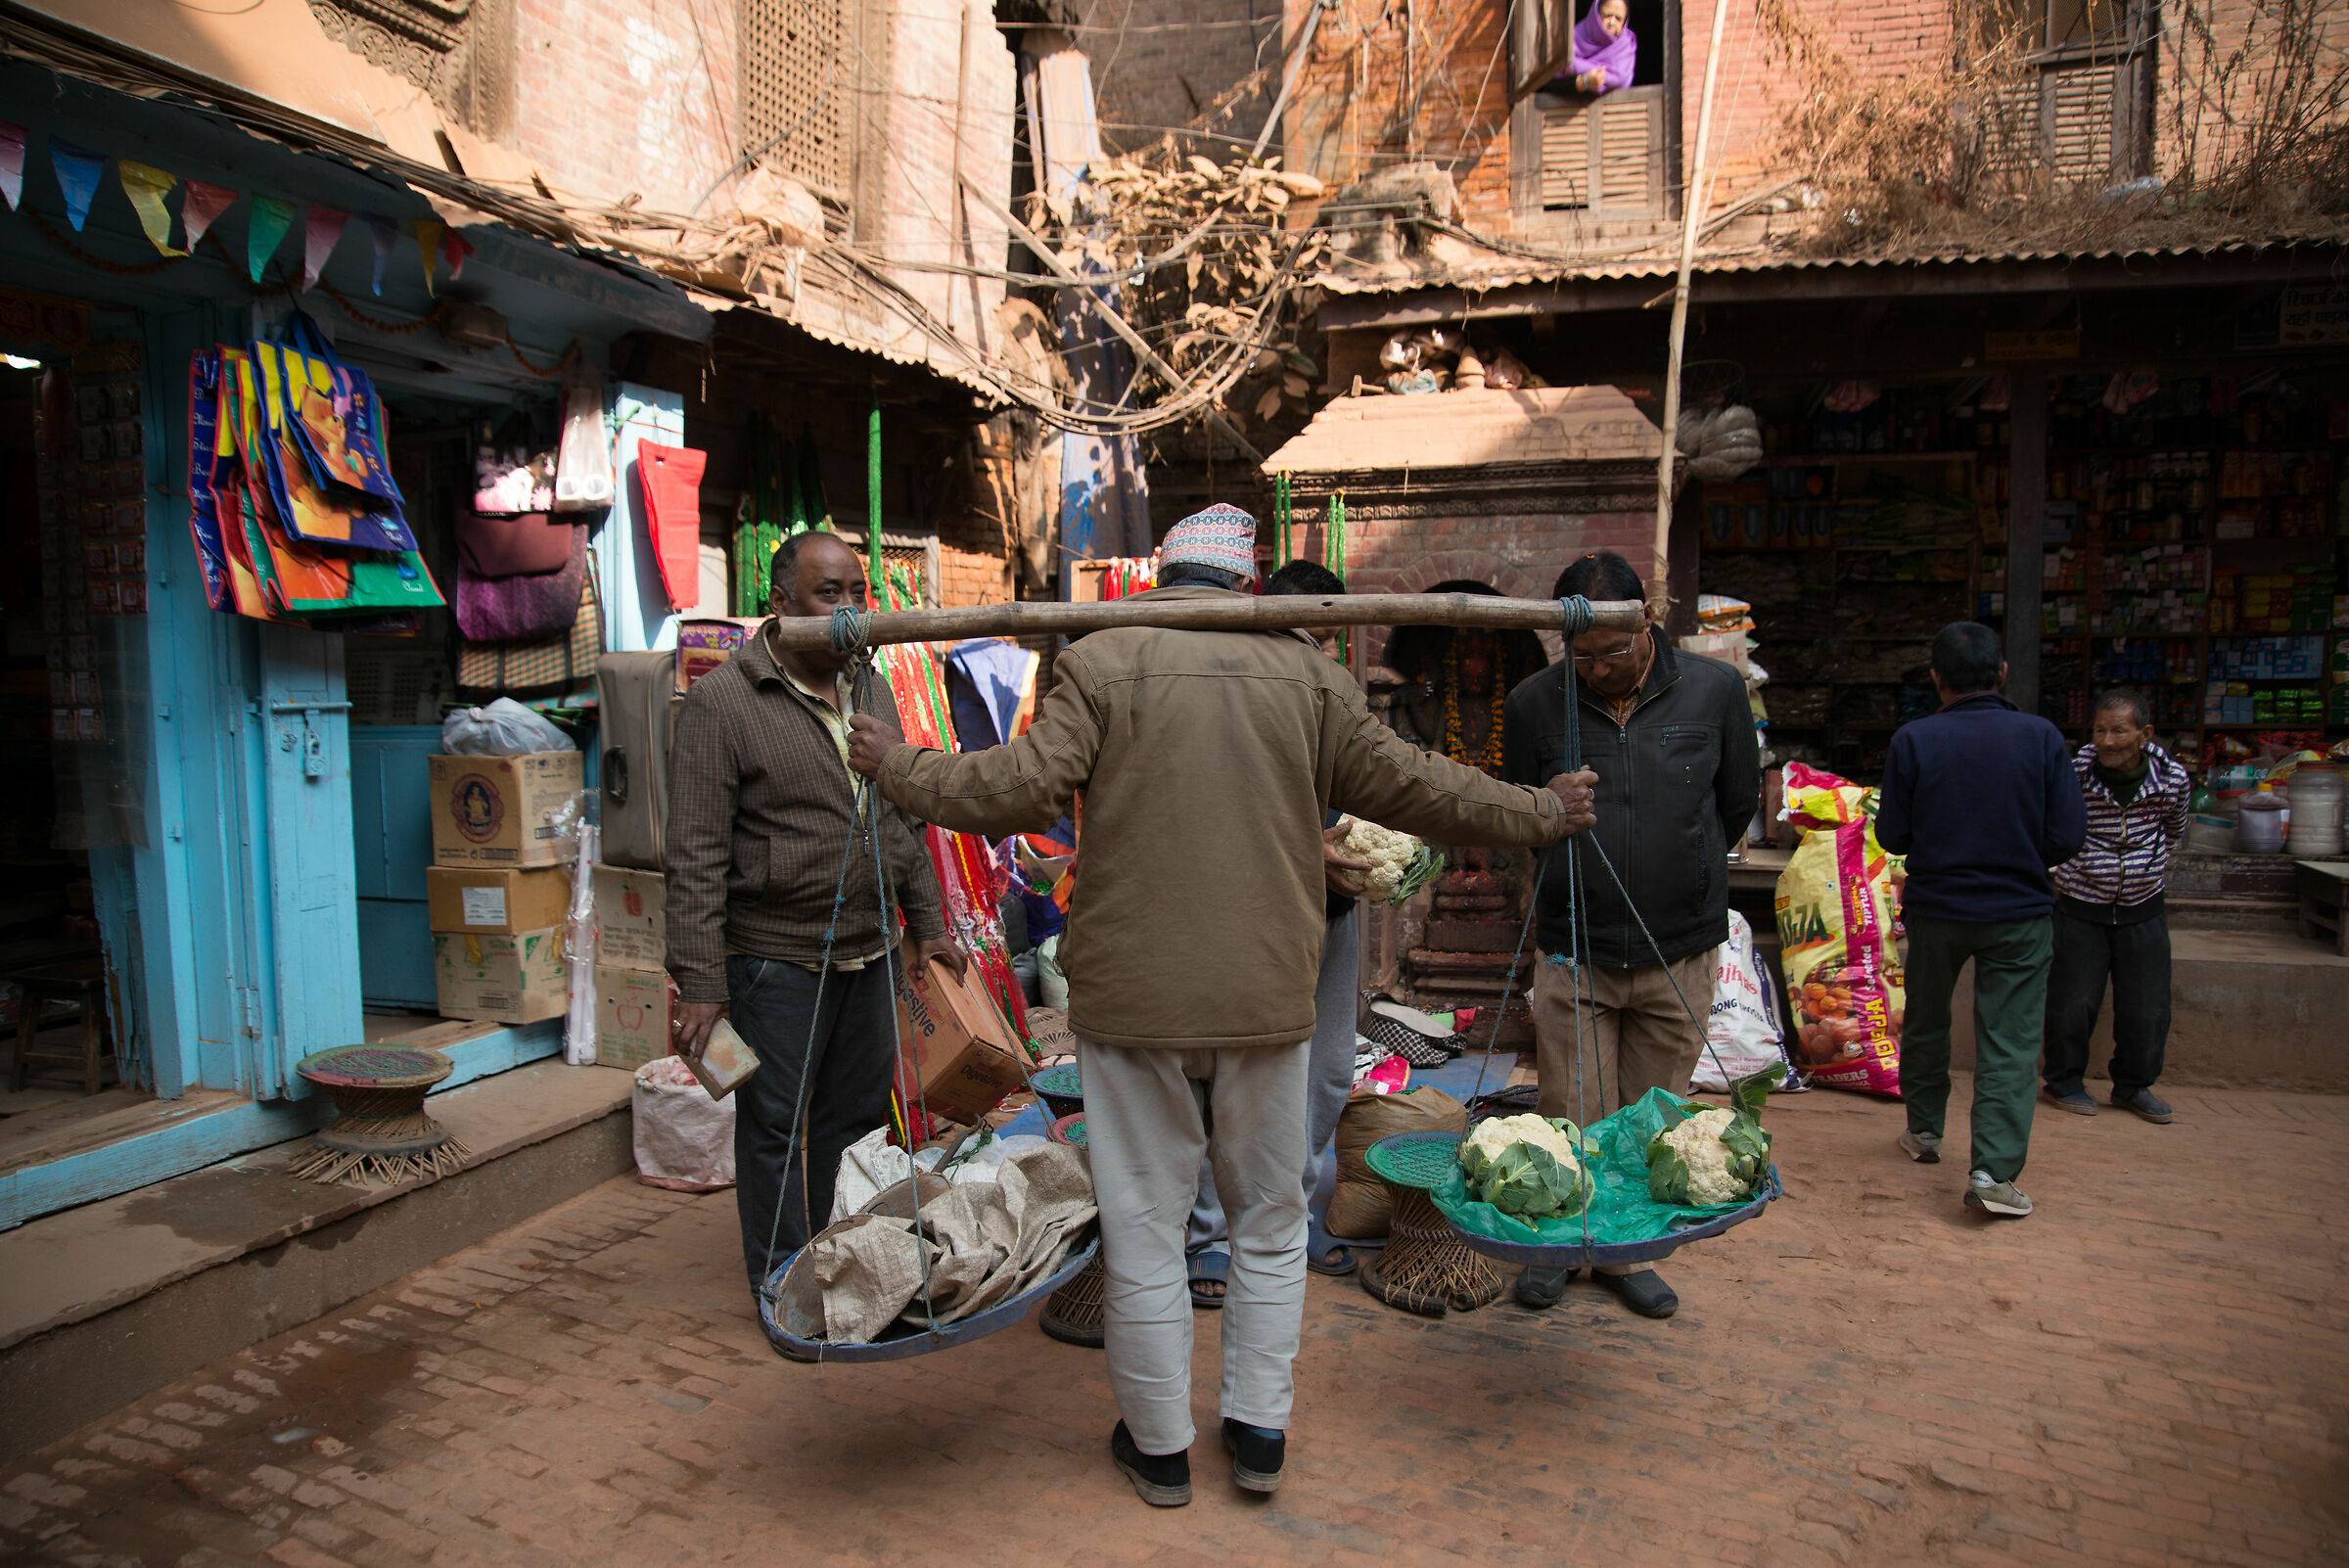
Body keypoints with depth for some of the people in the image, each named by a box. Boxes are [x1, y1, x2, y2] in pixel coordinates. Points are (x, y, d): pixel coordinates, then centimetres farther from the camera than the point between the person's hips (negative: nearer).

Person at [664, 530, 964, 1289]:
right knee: (775, 1127, 6)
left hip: (869, 954, 6)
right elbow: (697, 856, -14)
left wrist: (927, 925, 15)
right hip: (776, 961, -6)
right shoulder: (723, 700, -11)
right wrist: (699, 982, -17)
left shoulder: (873, 692, 10)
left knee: (855, 1119, 15)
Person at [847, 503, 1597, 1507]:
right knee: (1270, 1218, 19)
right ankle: (1258, 1428, 29)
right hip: (1268, 998, 2)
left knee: (1144, 1223, 12)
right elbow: (1408, 786, 6)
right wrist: (1541, 814, 20)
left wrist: (897, 768, 3)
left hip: (1132, 998, -2)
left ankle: (1159, 1444, 26)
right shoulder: (1302, 671, 3)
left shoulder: (1102, 661, -5)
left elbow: (1024, 787, -13)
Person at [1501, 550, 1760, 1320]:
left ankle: (1627, 1251, 30)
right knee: (1573, 1121, 3)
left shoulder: (1715, 690, -4)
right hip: (1573, 952, -1)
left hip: (1679, 955, 1)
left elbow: (1737, 805, 11)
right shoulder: (1536, 702, -6)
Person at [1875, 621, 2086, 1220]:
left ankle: (1924, 1130, 36)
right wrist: (2019, 855, 11)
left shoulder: (1913, 740, -9)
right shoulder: (2042, 737, -9)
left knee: (1925, 1023, 20)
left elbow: (1892, 834, -6)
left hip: (1935, 907, 1)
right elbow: (2068, 836, -8)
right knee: (2009, 1043, 2)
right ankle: (1993, 1170, -7)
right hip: (2020, 911, -1)